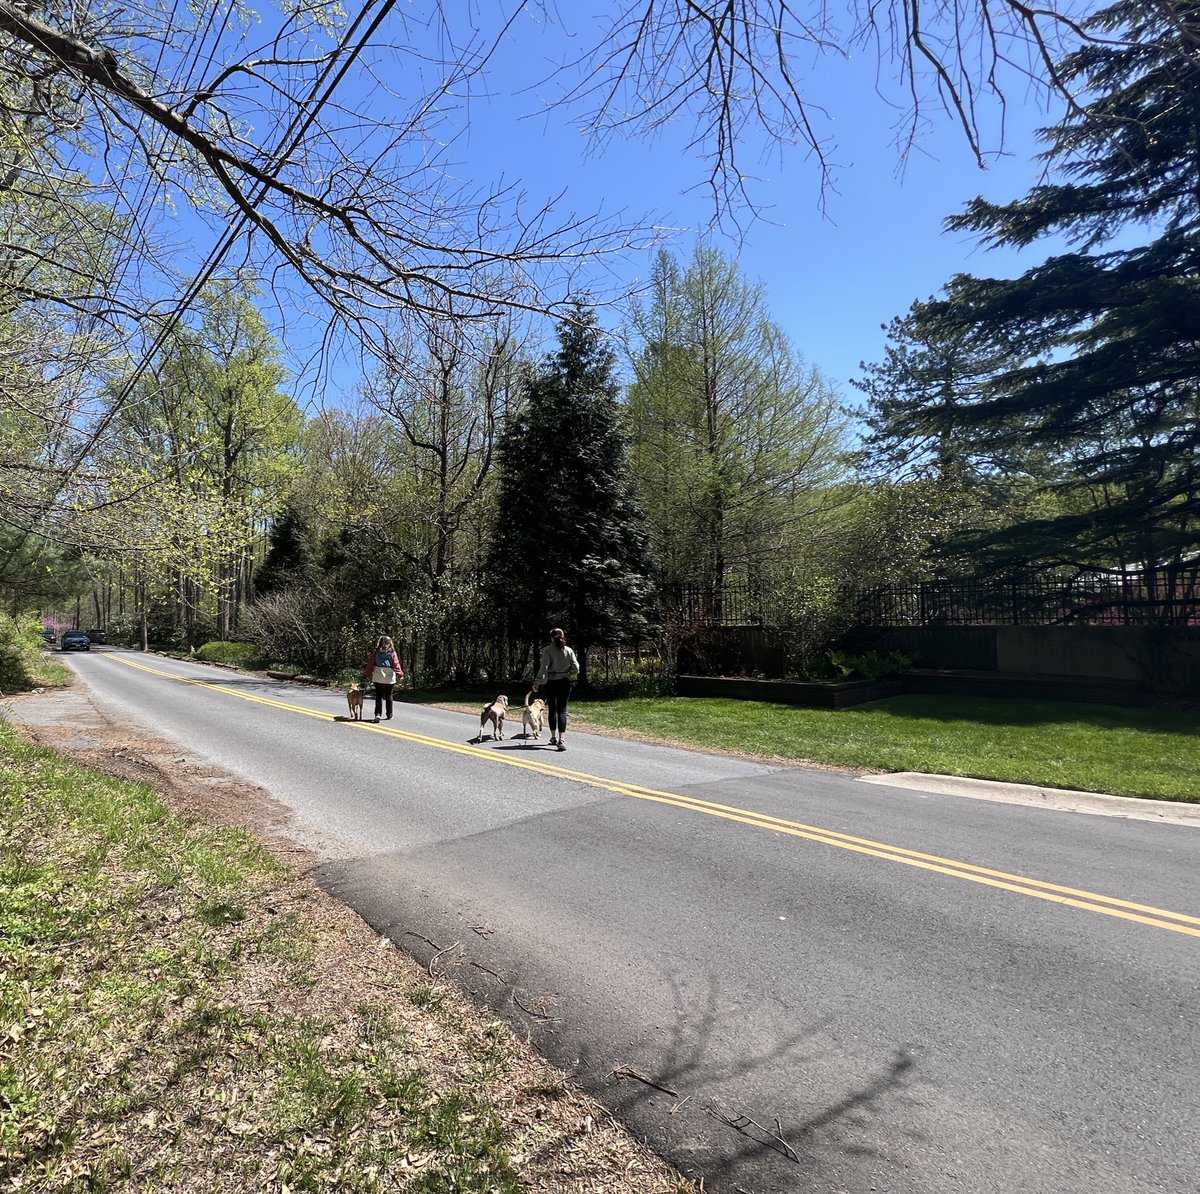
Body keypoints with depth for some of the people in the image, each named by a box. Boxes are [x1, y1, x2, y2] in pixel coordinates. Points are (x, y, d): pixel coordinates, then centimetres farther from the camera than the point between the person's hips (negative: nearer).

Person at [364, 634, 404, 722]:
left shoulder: (375, 652, 1)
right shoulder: (392, 653, -1)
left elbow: (370, 664, 3)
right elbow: (396, 664, -9)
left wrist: (368, 674, 11)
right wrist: (400, 675, -8)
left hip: (378, 677, 0)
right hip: (390, 678, 0)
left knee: (379, 696, 6)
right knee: (388, 696, 12)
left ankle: (377, 714, -12)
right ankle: (389, 715, 18)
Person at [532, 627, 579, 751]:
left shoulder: (548, 650, -9)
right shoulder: (569, 650, 0)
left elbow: (544, 667, -13)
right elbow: (576, 667, 0)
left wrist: (537, 682, -7)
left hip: (551, 683, -2)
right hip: (565, 683, 2)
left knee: (552, 710, 13)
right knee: (562, 710, 1)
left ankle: (554, 737, 24)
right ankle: (561, 740, -12)